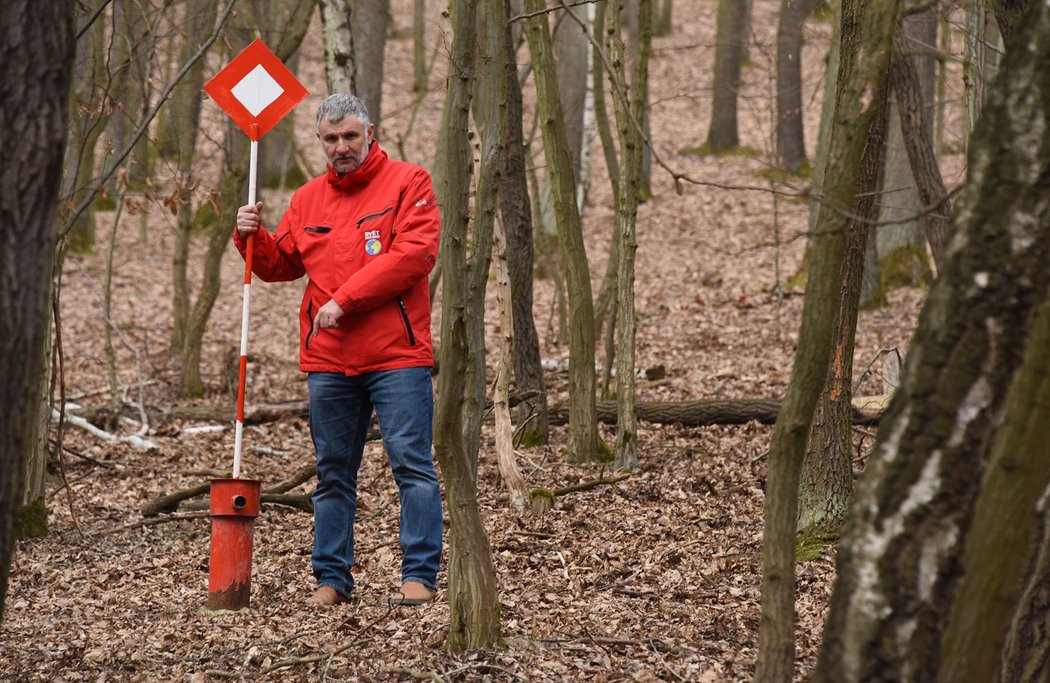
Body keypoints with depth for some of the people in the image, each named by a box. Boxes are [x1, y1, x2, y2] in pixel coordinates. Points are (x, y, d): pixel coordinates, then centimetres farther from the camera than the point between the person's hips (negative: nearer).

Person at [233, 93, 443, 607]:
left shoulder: (407, 183, -1)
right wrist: (252, 238, -1)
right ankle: (331, 578, 17)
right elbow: (281, 264, 22)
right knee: (333, 474, 10)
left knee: (412, 464, -6)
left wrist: (344, 299, -16)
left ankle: (419, 575, -2)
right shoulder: (308, 200, 15)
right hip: (327, 361, 5)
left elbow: (414, 253, -14)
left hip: (397, 356, -5)